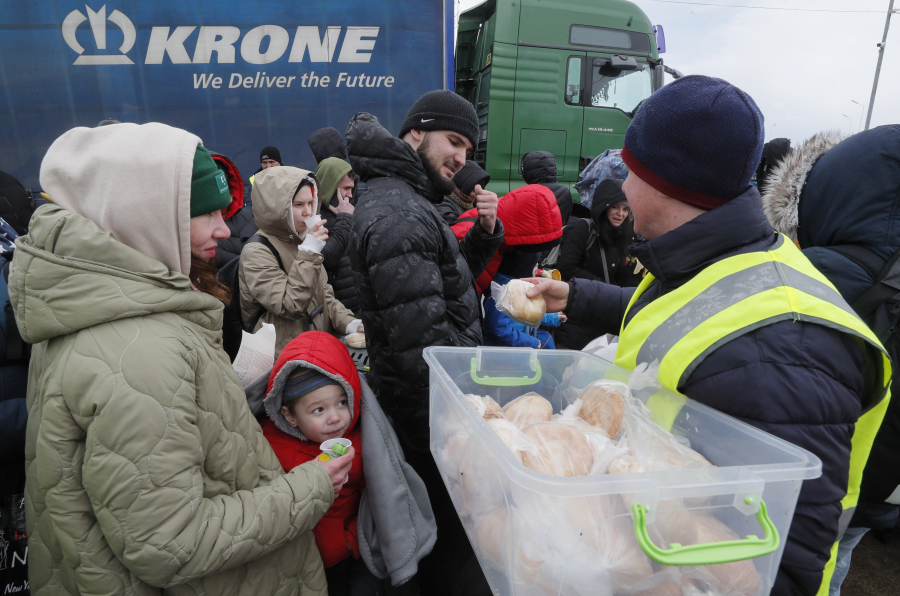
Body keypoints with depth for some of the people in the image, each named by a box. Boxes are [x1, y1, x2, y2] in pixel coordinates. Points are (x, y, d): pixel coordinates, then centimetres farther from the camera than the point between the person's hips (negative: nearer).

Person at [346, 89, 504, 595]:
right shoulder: (398, 214, -21)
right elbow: (423, 340, -26)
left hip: (432, 405, 10)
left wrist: (485, 232, 1)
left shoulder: (411, 203, 13)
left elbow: (450, 281, 16)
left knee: (444, 532, 24)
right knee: (459, 545, 7)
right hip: (433, 414, -10)